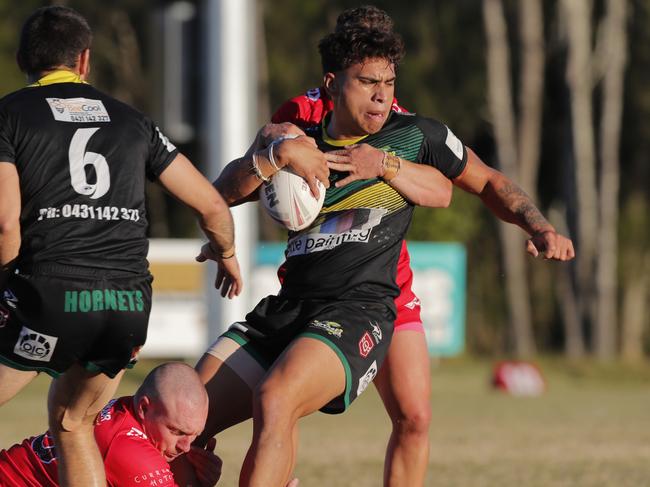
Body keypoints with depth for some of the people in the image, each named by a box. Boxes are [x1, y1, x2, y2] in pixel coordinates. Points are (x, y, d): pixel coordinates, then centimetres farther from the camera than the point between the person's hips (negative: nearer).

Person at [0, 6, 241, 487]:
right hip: (131, 303, 4)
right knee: (70, 420, 25)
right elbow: (212, 205, 18)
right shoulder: (132, 121, 18)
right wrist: (226, 253, 39)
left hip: (51, 295, -4)